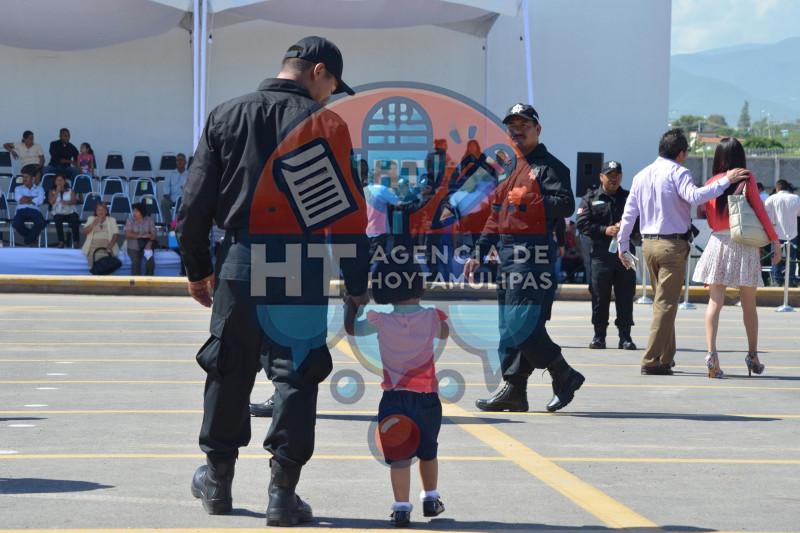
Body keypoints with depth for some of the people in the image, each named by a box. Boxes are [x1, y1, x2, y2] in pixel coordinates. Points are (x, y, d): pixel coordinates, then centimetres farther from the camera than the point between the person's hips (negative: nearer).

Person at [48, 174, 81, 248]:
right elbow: (51, 201, -5)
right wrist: (57, 191, -3)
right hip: (58, 213, 0)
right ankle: (61, 242, -35)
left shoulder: (70, 191, 12)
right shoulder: (52, 192, 14)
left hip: (70, 212, 0)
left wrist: (66, 202, -25)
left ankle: (76, 242, -35)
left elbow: (74, 201, -5)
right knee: (58, 220, -35)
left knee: (74, 219, -34)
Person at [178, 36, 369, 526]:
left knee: (229, 372, 17)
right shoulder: (326, 122, -2)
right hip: (302, 272, -3)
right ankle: (283, 492, 0)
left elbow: (195, 203, 8)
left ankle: (217, 480, 28)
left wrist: (198, 269, 18)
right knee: (296, 376, 3)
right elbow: (349, 210, -6)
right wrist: (358, 284, 0)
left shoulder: (225, 116, 9)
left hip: (239, 265, 3)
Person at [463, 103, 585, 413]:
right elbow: (495, 217, 25)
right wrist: (479, 254, 21)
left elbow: (566, 204, -16)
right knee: (508, 325, 7)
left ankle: (564, 375, -2)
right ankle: (514, 390, 10)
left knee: (521, 325, -15)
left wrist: (529, 202, -25)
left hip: (533, 254, -9)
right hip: (508, 255, 9)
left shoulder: (549, 166, -3)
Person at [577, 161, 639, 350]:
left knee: (625, 297, 1)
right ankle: (599, 336, 7)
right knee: (600, 297, 0)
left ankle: (625, 337, 6)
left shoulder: (629, 198, 13)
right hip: (601, 254, -1)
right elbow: (582, 224, -1)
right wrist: (605, 230, -12)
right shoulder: (591, 198, 9)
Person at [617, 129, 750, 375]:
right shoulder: (678, 173, -10)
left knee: (661, 300, 18)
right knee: (666, 303, -5)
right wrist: (726, 180, -25)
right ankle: (652, 360, -9)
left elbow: (629, 213, 14)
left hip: (649, 244, 8)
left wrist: (623, 245, 20)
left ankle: (666, 357, 22)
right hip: (673, 245, -7)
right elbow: (694, 196, -28)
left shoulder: (641, 175, 12)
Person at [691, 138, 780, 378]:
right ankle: (753, 354, 20)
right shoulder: (747, 179, -1)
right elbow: (760, 211, -5)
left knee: (715, 302, -3)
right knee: (749, 304, 13)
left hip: (718, 242, 1)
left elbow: (710, 221, 11)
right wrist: (774, 241, -1)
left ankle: (711, 352, -20)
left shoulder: (712, 182, 7)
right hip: (745, 244, -1)